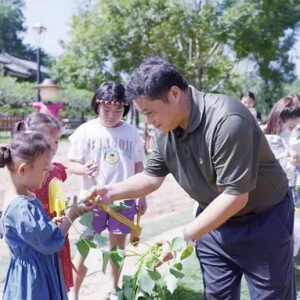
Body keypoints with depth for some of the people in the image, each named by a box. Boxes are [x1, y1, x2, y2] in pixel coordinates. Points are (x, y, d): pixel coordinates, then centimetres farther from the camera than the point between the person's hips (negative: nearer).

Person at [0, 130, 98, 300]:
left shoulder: (28, 199, 2)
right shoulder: (21, 208, -29)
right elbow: (50, 242, -24)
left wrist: (51, 224, 0)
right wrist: (73, 215, -17)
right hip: (32, 279, -9)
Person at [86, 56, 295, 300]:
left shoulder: (227, 121, -32)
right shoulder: (167, 129, -8)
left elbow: (235, 195, -30)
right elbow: (152, 177, 3)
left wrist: (185, 237, -26)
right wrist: (112, 192, -13)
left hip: (262, 221, -6)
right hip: (214, 220, 6)